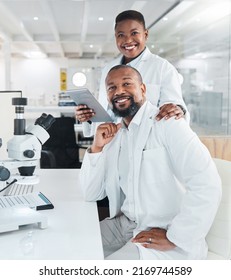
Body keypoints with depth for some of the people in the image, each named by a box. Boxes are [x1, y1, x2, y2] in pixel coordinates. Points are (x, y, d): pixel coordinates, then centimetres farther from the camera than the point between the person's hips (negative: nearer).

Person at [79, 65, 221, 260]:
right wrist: (96, 148, -6)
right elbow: (91, 194, 7)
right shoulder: (114, 135, 9)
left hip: (164, 234, -6)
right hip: (124, 224, 7)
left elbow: (207, 185, -25)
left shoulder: (167, 124, -14)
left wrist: (174, 238, -21)